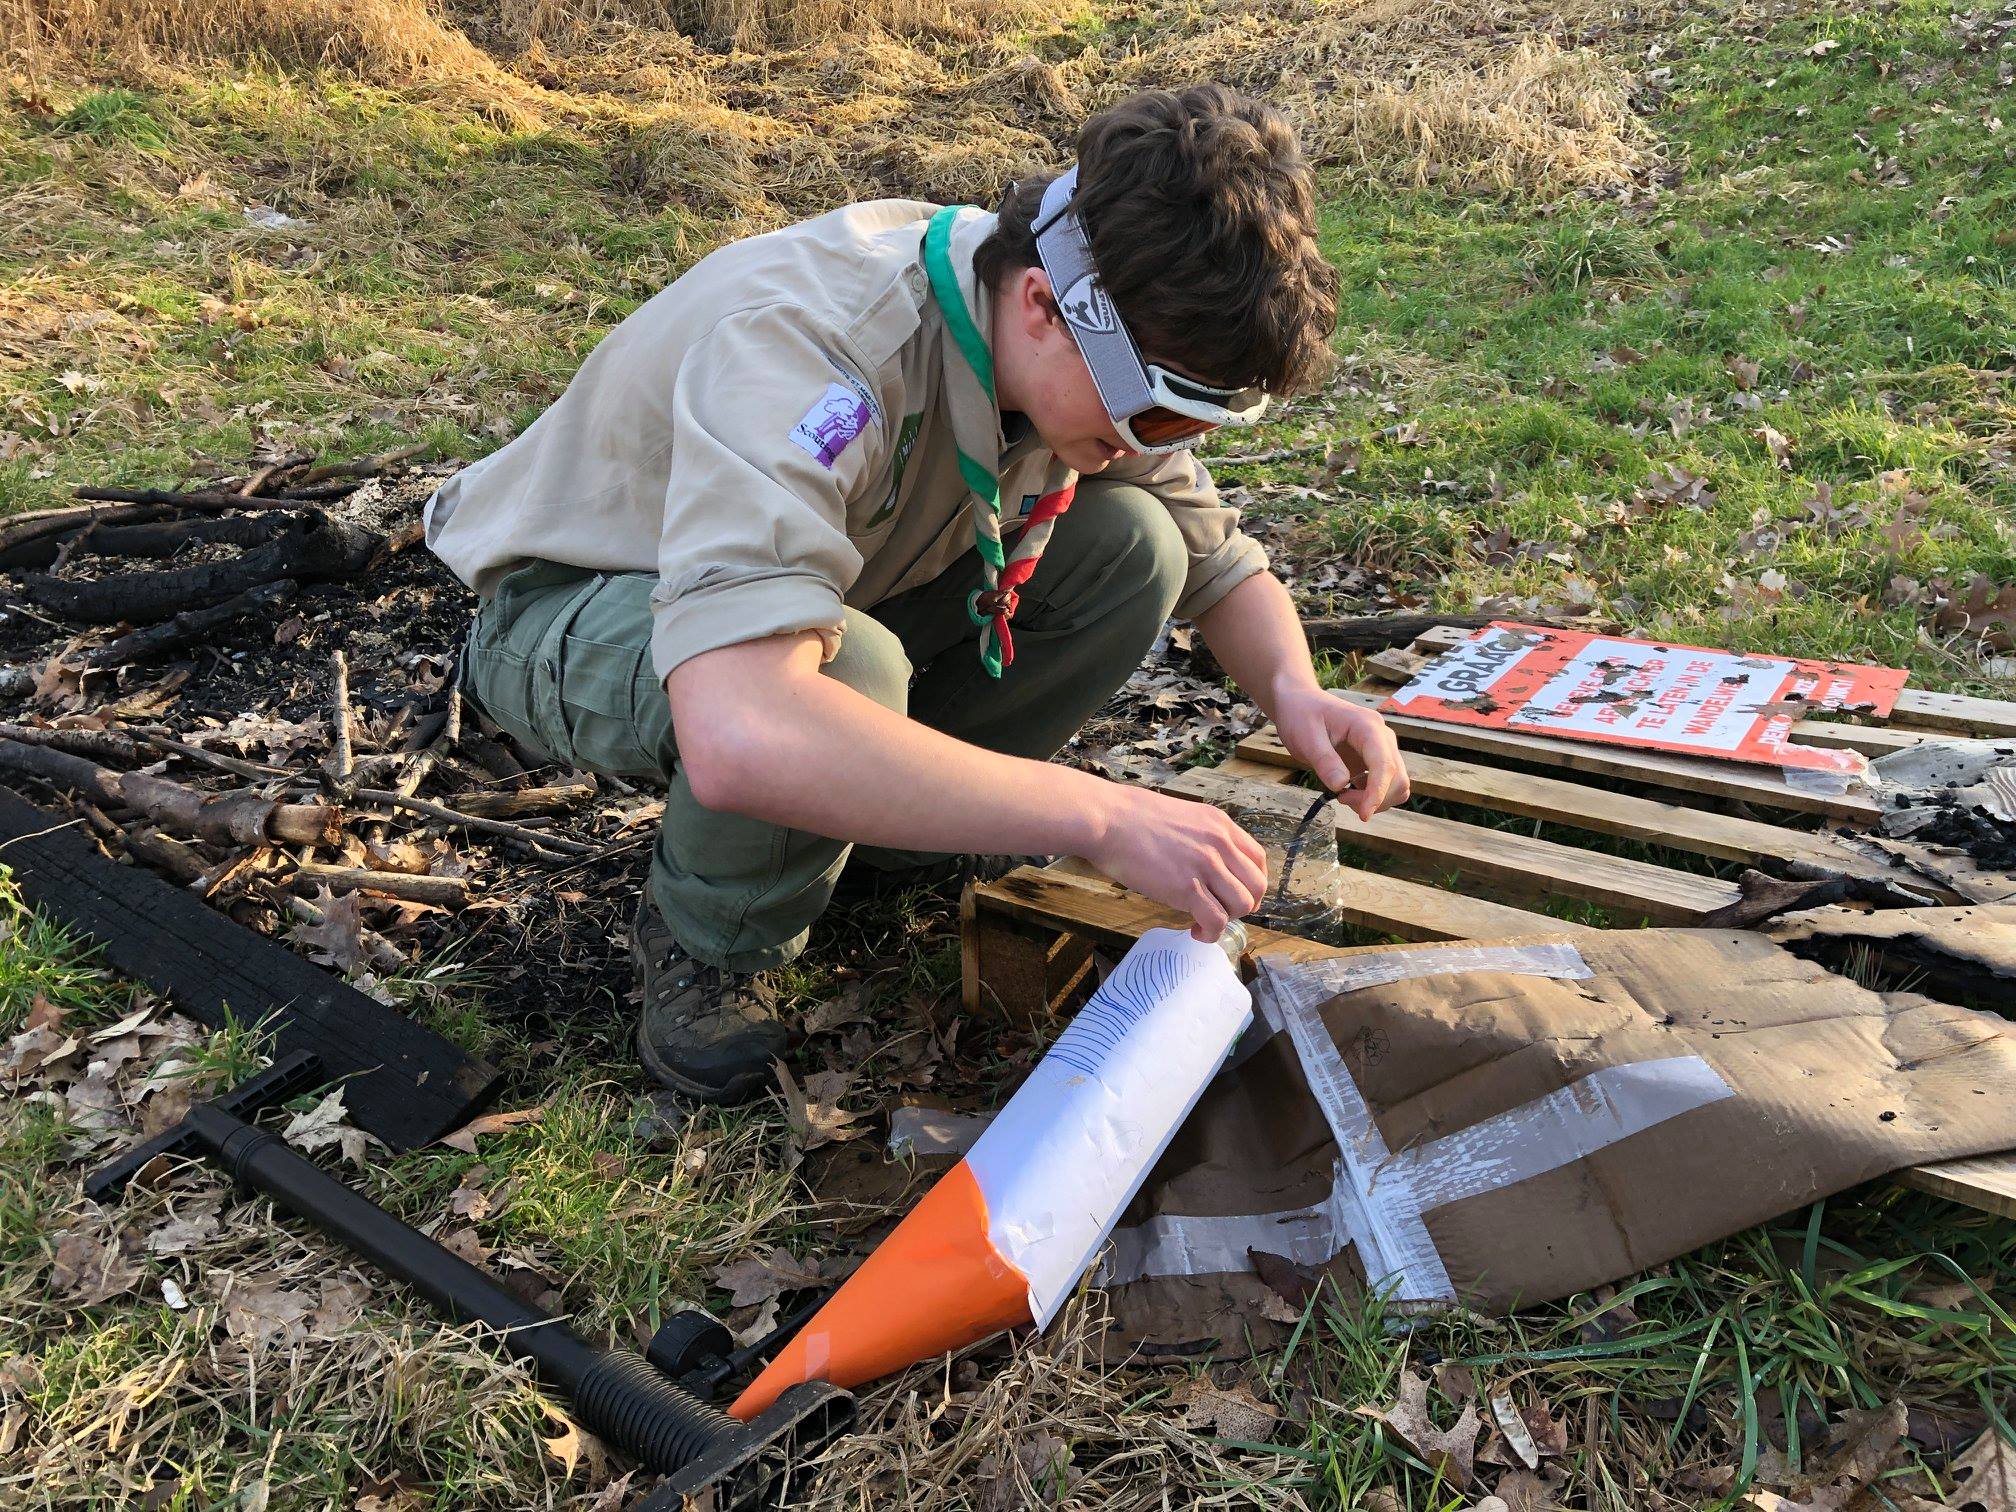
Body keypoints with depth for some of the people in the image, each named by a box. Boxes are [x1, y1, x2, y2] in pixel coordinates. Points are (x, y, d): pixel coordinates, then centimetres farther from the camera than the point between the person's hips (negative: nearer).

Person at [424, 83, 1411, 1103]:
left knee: (1130, 547, -16)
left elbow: (1223, 566, -1)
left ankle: (894, 817, 3)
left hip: (819, 571, 6)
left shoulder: (1090, 360, -16)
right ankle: (708, 946, -9)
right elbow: (739, 735, -54)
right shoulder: (801, 347, -39)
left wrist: (1293, 691, -24)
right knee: (845, 669, -40)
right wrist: (1103, 816, -48)